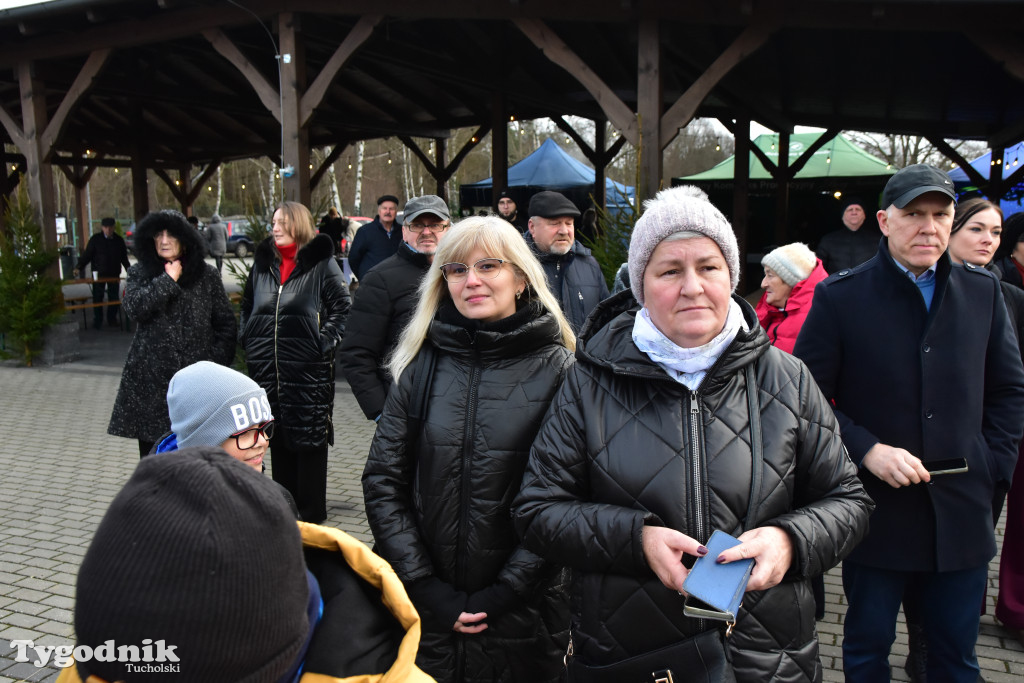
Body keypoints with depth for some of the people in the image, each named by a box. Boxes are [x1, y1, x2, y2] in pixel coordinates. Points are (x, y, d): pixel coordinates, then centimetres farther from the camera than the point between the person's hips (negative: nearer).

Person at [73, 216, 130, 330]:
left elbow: (124, 257, 14)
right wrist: (79, 267, -14)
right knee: (97, 298, 2)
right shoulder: (95, 239, -3)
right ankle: (97, 321, 11)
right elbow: (87, 255, -4)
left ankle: (112, 319, 18)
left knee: (114, 298, 5)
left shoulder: (119, 240, 5)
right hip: (99, 274, -2)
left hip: (114, 274, 2)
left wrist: (128, 268, 5)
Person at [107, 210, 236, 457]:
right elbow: (134, 307, -11)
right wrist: (168, 280, -8)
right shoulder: (139, 273, 9)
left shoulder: (207, 275, 7)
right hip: (150, 379, 1)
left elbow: (226, 323, 8)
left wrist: (217, 361, 0)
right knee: (151, 452, 3)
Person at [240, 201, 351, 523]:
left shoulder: (322, 264, -4)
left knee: (309, 440, 2)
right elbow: (247, 306, 23)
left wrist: (324, 342, -12)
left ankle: (312, 513, 14)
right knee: (277, 439, 13)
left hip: (309, 370, -5)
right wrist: (247, 338, 11)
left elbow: (342, 308, -5)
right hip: (267, 370, 5)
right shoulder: (262, 263, 12)